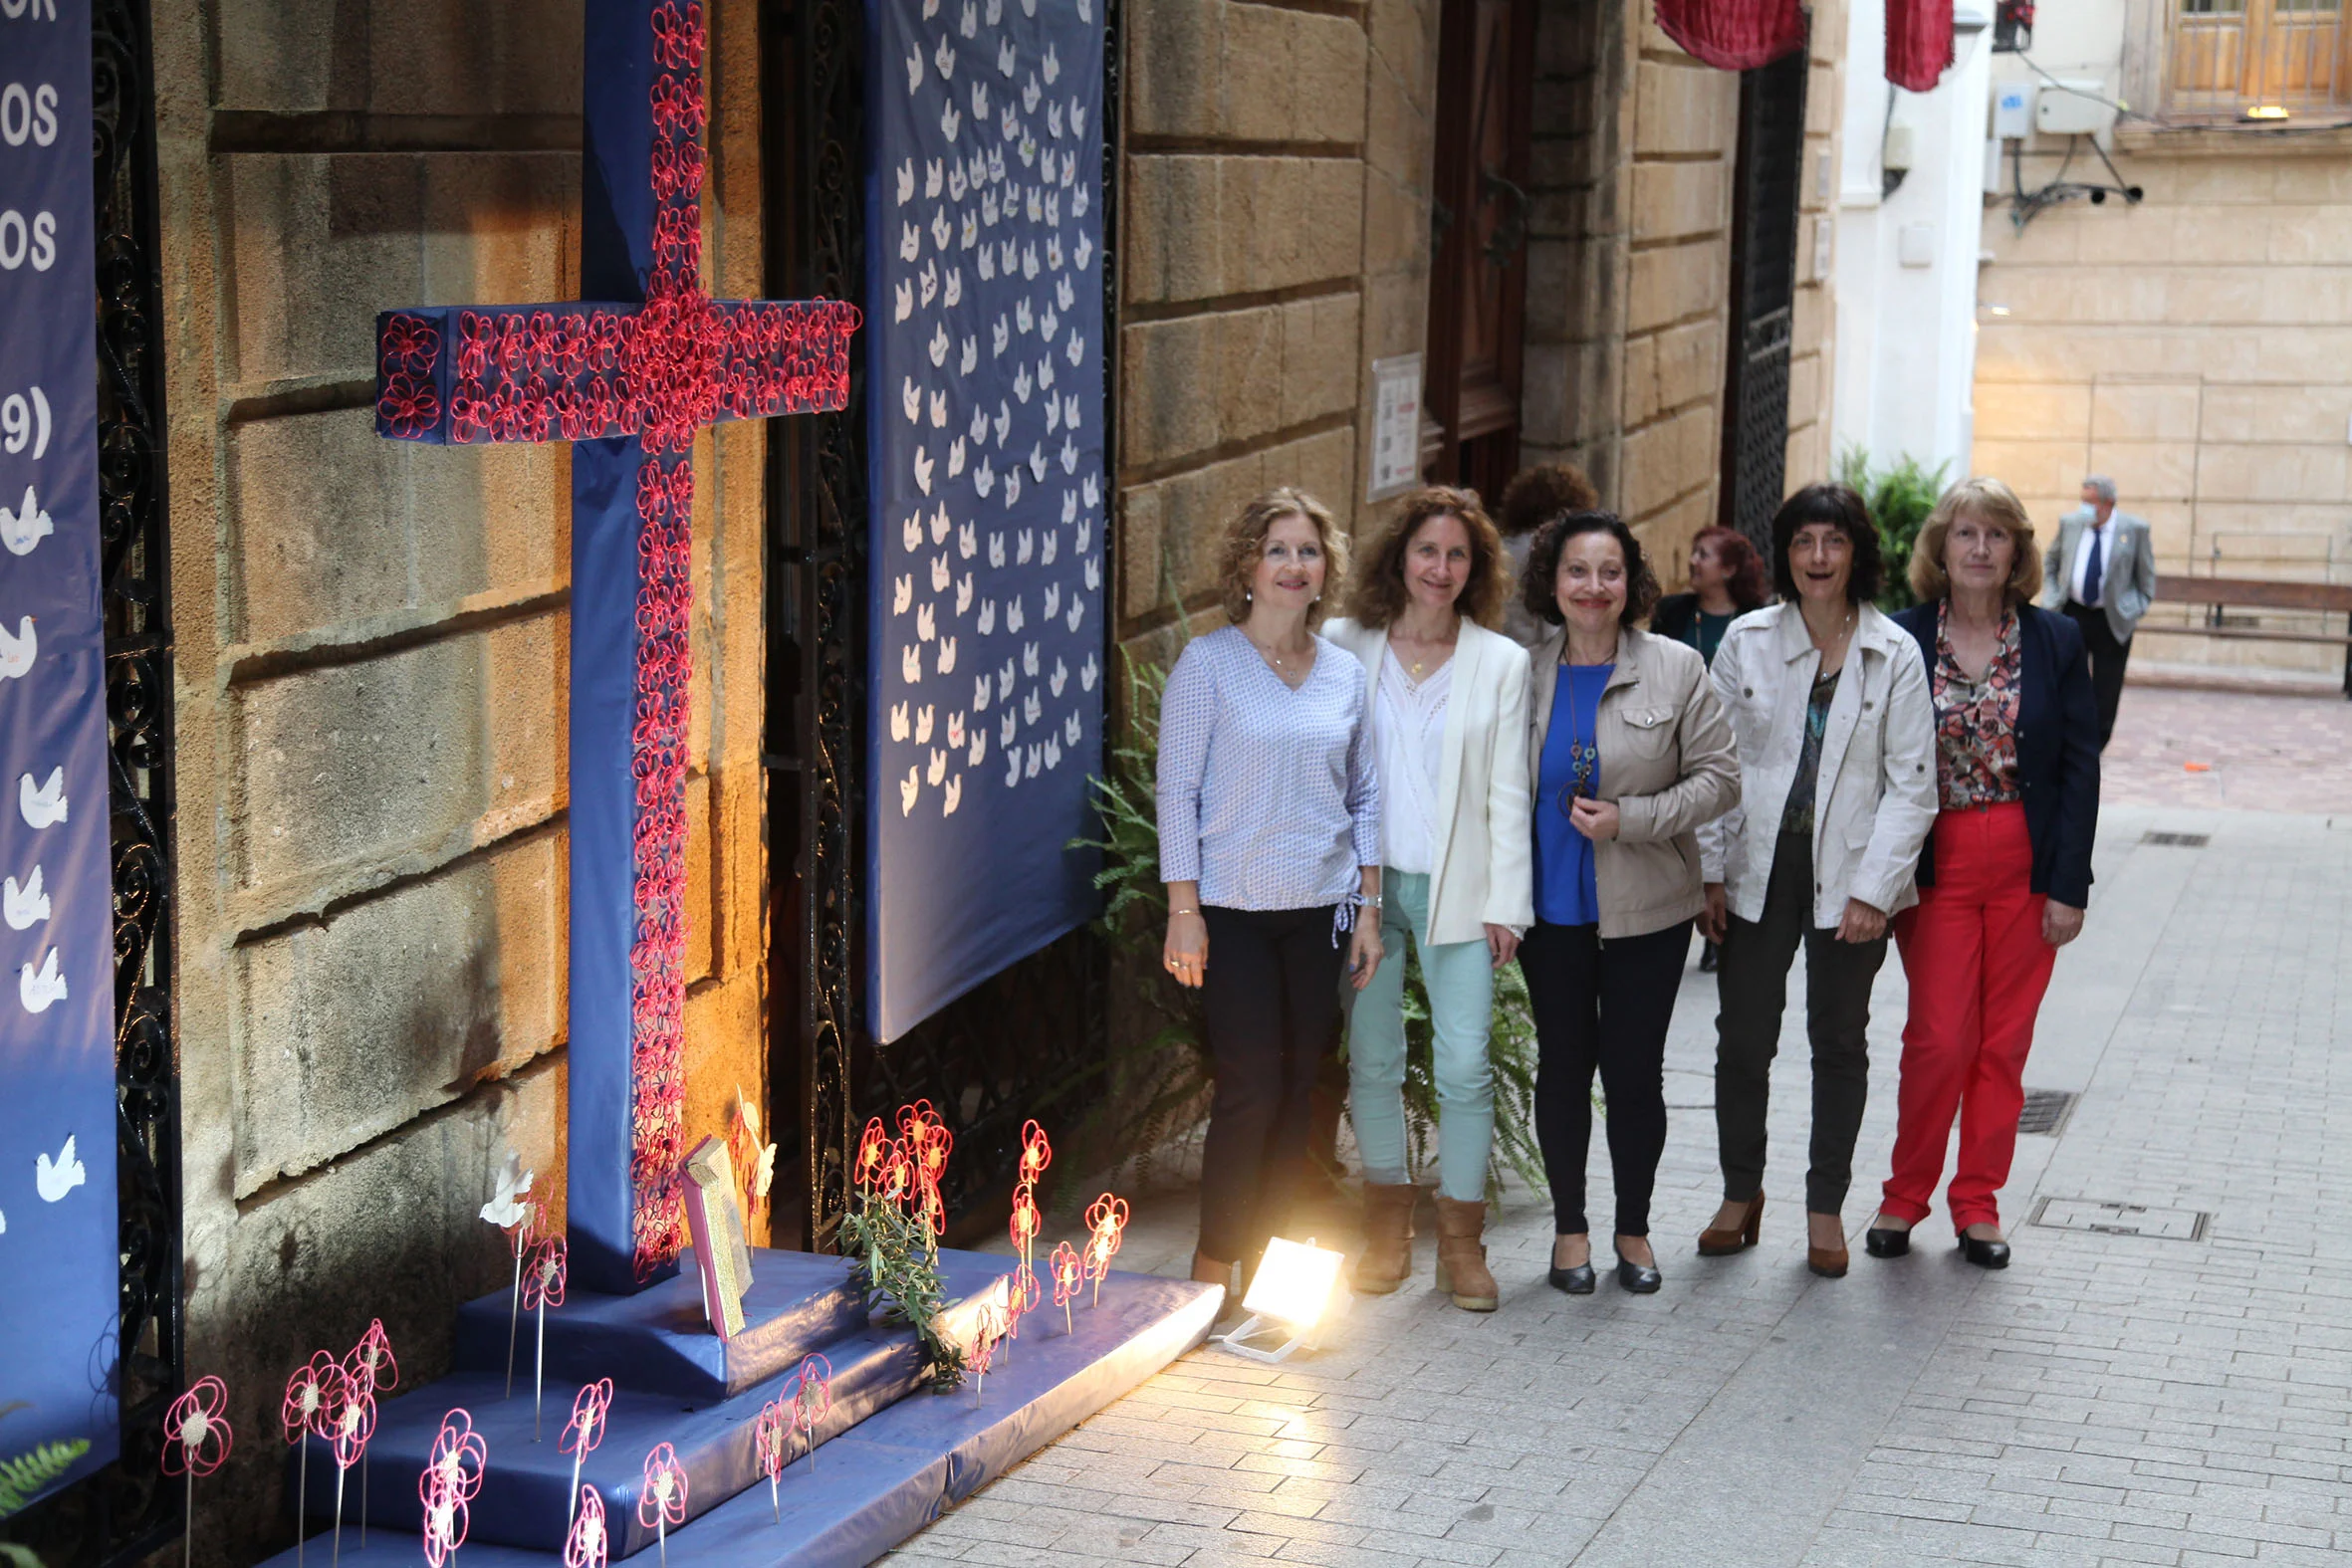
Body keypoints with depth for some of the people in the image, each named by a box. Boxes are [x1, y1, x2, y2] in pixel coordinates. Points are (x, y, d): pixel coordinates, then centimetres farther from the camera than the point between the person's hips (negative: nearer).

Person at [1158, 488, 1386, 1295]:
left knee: (1297, 1092, 5)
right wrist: (1183, 911, -10)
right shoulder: (1207, 662, -4)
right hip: (1233, 908, -4)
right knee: (1251, 1088, -7)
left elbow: (1365, 796, 13)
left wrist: (1369, 908, 9)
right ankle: (1212, 1274, 5)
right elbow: (1177, 790, -5)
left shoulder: (1345, 674, 8)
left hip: (1320, 909, 4)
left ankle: (1261, 1260, 16)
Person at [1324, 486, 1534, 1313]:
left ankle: (1461, 1237, 8)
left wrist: (1505, 904, -3)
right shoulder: (1346, 647, 3)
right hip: (1364, 882, 1)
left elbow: (1507, 793, 2)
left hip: (1457, 889, -1)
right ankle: (1388, 1221, 23)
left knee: (1465, 1067, -5)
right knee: (1372, 1060, 7)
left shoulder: (1501, 662, 3)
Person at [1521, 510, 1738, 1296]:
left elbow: (1718, 777, -3)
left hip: (1646, 908, -1)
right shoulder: (1523, 673, 2)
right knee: (1563, 1064, 8)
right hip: (1551, 907, 2)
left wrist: (1631, 819, -15)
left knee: (1635, 1070, 2)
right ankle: (1569, 1227, 22)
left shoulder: (1676, 670, -3)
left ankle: (1634, 1228, 19)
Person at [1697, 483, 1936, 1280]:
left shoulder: (1894, 655, -2)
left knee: (1839, 1041, 8)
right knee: (1743, 1036, 4)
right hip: (1759, 866, 1)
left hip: (1849, 876, -1)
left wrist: (1873, 887, -10)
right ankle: (1741, 1191, 23)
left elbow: (1912, 785, -3)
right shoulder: (1746, 642, 2)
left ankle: (1826, 1205, 20)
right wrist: (1713, 871, -2)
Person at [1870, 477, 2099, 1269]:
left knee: (2005, 1041, 6)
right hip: (1936, 862, -1)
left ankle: (1977, 1203, 19)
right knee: (1940, 1037, -4)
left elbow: (2080, 767, 2)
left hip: (2027, 867, 2)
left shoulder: (2056, 641, 2)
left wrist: (2069, 885, -4)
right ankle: (1905, 1196, 13)